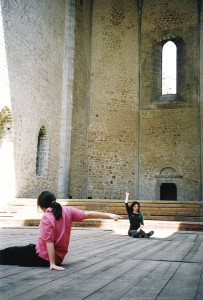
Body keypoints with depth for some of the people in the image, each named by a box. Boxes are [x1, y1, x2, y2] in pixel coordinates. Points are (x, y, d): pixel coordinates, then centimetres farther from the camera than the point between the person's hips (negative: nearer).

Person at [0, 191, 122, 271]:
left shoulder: (47, 218, -22)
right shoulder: (67, 210, -5)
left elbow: (49, 242, -26)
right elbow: (88, 214, -5)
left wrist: (52, 264, -25)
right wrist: (110, 215, -2)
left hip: (43, 257, -7)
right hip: (59, 256, 7)